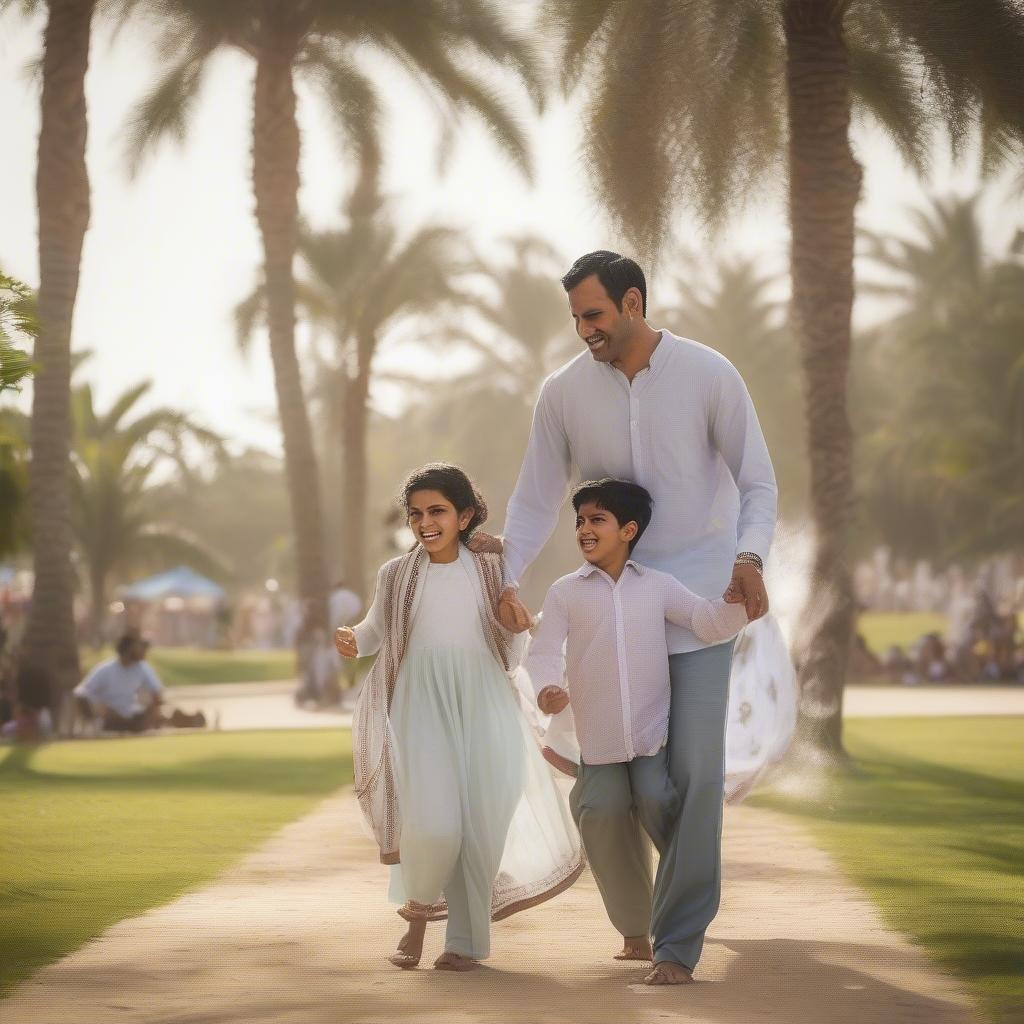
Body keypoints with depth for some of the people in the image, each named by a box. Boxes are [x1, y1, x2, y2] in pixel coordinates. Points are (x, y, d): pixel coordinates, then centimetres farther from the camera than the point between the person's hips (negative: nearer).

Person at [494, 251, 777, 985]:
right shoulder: (564, 392, -4)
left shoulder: (709, 375, -10)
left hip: (700, 601, -3)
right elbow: (536, 501, 1)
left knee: (694, 772, -10)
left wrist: (750, 559, -25)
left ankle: (679, 940, -2)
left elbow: (758, 483, -7)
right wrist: (505, 580, -15)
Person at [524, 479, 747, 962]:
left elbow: (710, 624, 0)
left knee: (657, 802, -20)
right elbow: (544, 652, -4)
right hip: (598, 740, 1)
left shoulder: (658, 585, 5)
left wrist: (739, 601, -20)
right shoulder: (565, 592, 3)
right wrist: (546, 688, -25)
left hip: (655, 732, -1)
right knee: (603, 816, -6)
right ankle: (634, 932, 9)